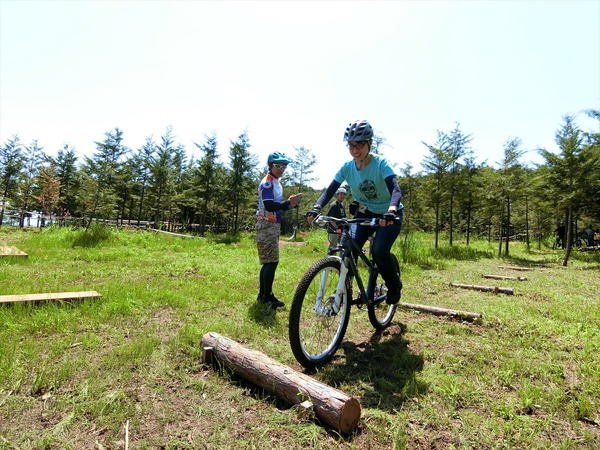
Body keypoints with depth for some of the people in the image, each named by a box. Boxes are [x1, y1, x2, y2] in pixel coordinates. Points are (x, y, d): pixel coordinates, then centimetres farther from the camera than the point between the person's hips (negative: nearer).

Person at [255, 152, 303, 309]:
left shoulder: (276, 183, 18)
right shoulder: (267, 182, -12)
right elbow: (269, 206, -23)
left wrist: (291, 203, 2)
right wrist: (289, 202, -27)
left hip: (274, 225, 10)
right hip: (267, 225, -10)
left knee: (268, 262, 11)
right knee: (272, 262, -10)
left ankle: (263, 294, 19)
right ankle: (267, 296, -3)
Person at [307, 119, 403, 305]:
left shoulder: (380, 163, -22)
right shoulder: (347, 167, -10)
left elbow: (395, 190, -34)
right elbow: (329, 191, -13)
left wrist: (391, 211, -54)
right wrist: (316, 209, -32)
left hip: (388, 215, -3)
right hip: (364, 213, 4)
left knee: (379, 252, -23)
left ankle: (394, 285, 8)